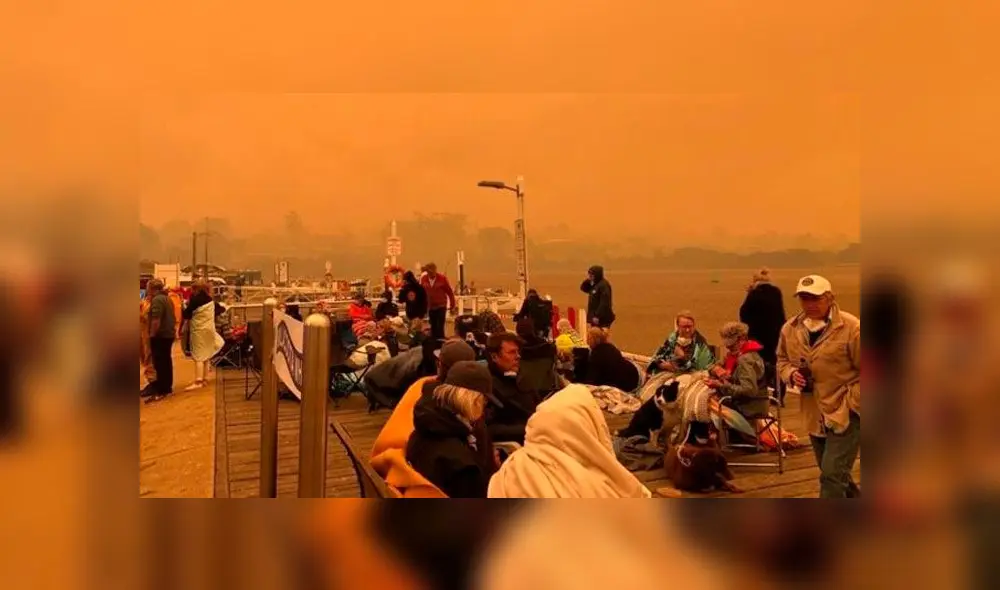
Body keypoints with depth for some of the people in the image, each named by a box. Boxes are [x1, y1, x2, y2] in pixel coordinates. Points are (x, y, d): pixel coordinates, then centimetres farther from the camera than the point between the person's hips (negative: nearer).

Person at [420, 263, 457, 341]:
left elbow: (450, 292, -3)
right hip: (430, 307, 3)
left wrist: (453, 306, -1)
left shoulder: (442, 278, -9)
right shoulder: (423, 279, -2)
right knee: (433, 327, 10)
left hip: (441, 306, -3)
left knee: (440, 327, -8)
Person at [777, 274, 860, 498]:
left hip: (847, 413, -6)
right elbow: (782, 360, 16)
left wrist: (851, 403, -16)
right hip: (816, 415, 6)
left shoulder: (851, 328, -16)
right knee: (835, 476, 20)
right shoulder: (790, 329, 1)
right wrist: (791, 374, -6)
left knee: (832, 475, -12)